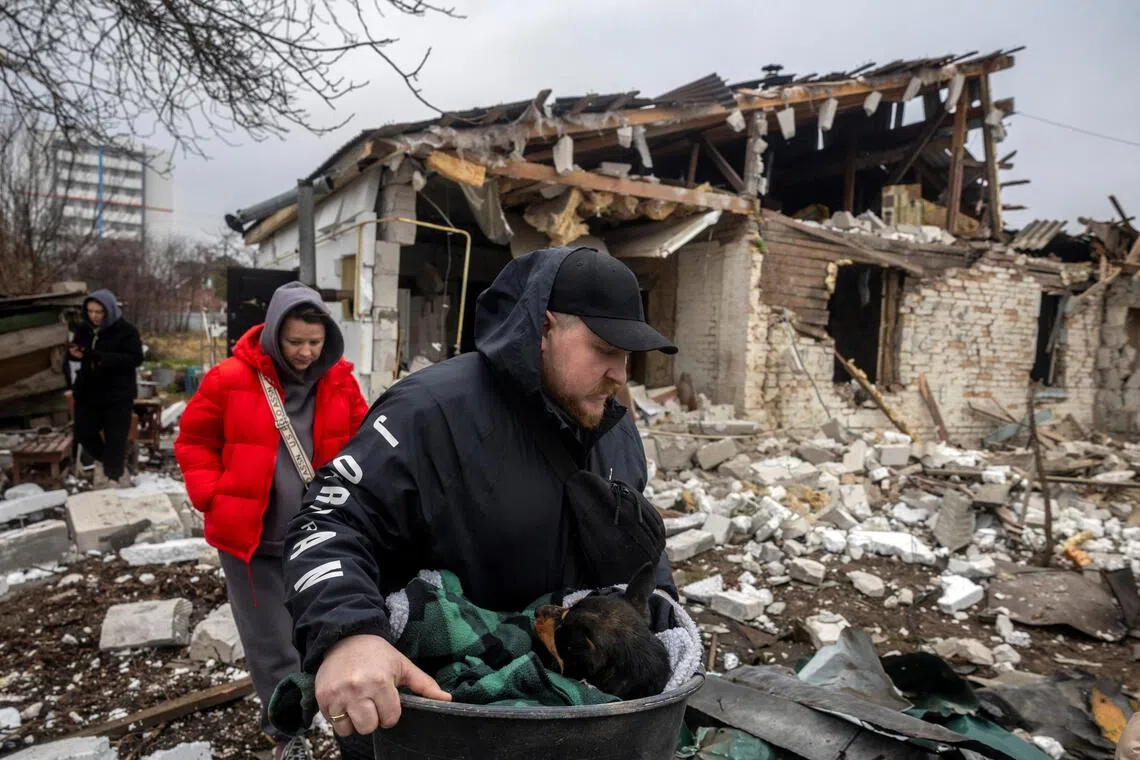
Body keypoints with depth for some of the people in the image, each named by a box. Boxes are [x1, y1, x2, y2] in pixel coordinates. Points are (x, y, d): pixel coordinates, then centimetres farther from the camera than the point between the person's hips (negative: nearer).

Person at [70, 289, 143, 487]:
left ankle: (113, 473, 19)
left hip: (118, 393, -5)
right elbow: (74, 351, 16)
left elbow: (136, 358, -19)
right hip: (87, 390, 5)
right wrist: (73, 352, -10)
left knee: (115, 438, 0)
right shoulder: (83, 328, 3)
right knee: (84, 433, 11)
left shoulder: (126, 330, -13)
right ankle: (102, 460, 38)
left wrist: (104, 358, -31)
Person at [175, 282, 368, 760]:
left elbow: (360, 440, 9)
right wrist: (214, 499, -9)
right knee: (269, 640, 10)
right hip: (251, 535, -2)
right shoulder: (231, 379, -13)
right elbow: (193, 442, -1)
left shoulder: (340, 380, -4)